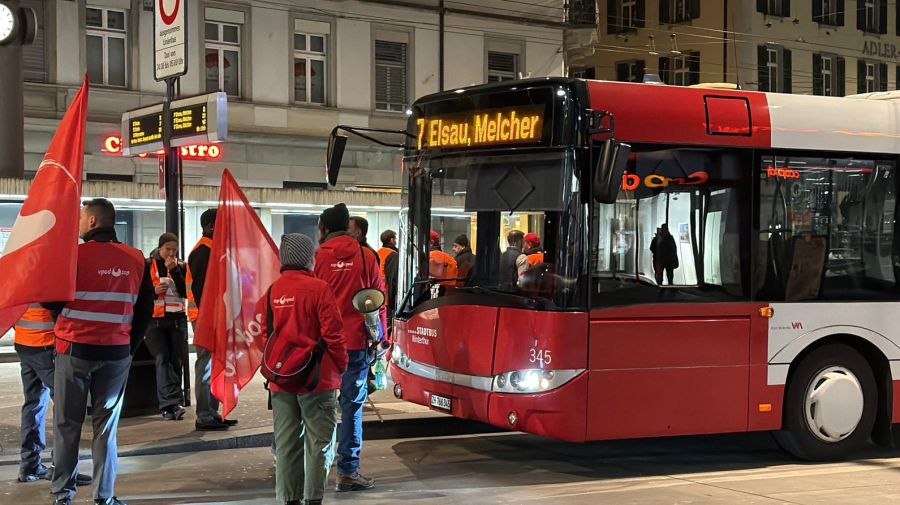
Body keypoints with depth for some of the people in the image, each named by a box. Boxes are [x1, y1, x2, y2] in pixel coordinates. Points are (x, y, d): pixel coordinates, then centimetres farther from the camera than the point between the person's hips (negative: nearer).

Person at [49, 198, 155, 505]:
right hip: (117, 353, 3)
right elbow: (146, 309, 7)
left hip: (75, 349, -2)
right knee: (106, 426, 9)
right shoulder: (136, 259, 1)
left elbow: (51, 301, -2)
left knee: (67, 424, 7)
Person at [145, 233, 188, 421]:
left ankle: (170, 405, 9)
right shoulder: (147, 265, 5)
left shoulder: (180, 266, 10)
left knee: (176, 361, 2)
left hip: (177, 320, 3)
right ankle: (171, 403, -25)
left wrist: (174, 270, -10)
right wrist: (154, 291, -12)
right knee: (162, 358, -16)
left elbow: (185, 292, -3)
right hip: (154, 320, -3)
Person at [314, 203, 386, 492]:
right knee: (352, 405, 3)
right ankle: (348, 471, 2)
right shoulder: (366, 257, 1)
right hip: (356, 342, 0)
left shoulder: (318, 257, -1)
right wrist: (381, 338, 11)